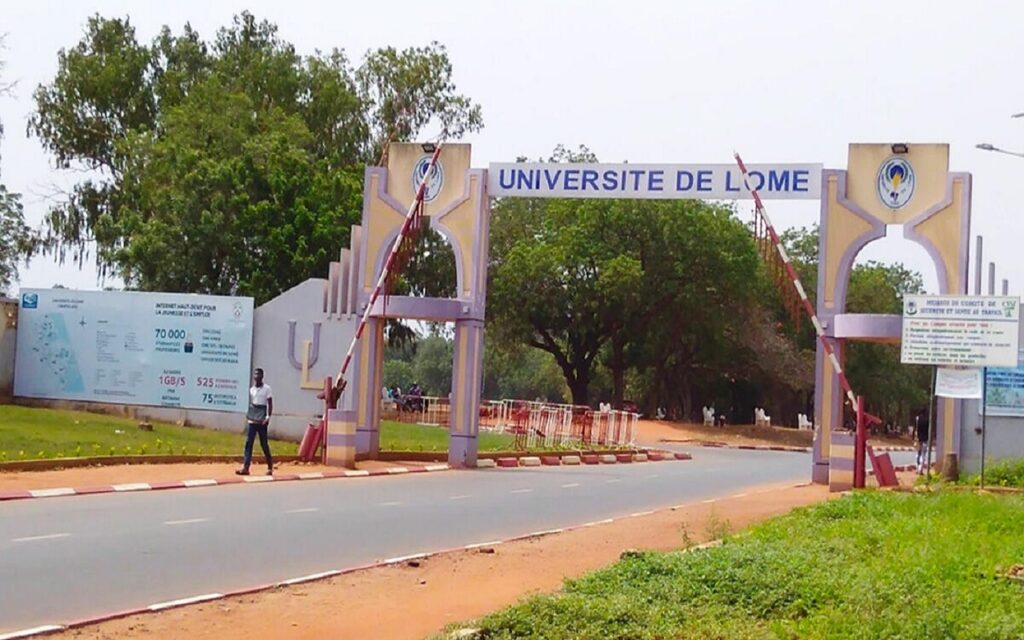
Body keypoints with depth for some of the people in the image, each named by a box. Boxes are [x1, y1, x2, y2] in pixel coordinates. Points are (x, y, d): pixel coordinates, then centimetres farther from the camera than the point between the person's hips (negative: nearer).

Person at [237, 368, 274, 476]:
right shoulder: (251, 389, 11)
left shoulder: (267, 389, -4)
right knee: (248, 443, -4)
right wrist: (248, 414, 9)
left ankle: (270, 467, 17)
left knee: (264, 444, 3)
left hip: (262, 420, -5)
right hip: (252, 420, 5)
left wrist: (268, 417, -15)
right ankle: (245, 467, -8)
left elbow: (270, 404, -5)